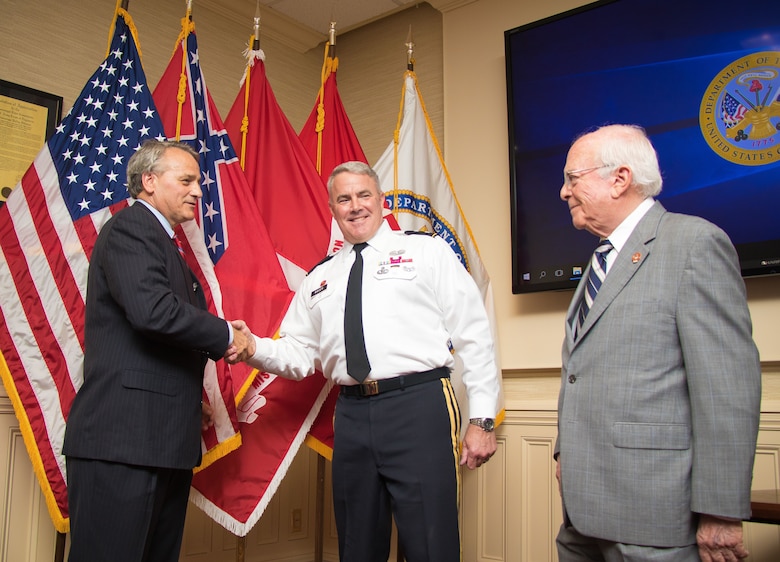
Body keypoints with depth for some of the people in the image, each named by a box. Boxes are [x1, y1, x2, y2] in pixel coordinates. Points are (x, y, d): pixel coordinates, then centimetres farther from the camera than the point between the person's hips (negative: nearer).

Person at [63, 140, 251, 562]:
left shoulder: (162, 241, 24)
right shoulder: (130, 229, -7)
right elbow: (152, 310, -24)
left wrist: (191, 403, 17)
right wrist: (226, 336, -11)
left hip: (164, 440, 10)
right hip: (123, 437, -10)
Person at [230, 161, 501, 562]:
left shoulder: (428, 252, 6)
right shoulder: (319, 279, 19)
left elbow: (474, 337, 1)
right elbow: (299, 354, 17)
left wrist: (482, 420, -4)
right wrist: (254, 348, -4)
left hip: (420, 408, -4)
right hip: (351, 418, 4)